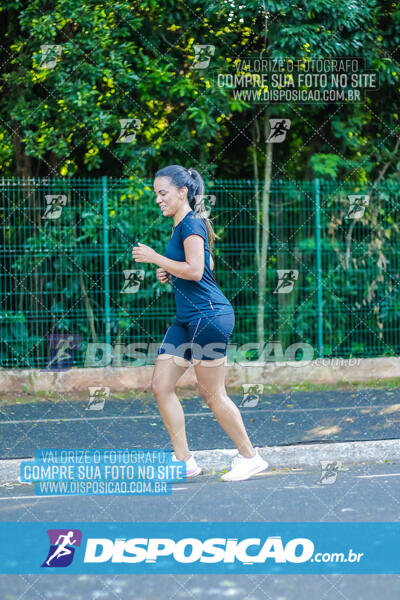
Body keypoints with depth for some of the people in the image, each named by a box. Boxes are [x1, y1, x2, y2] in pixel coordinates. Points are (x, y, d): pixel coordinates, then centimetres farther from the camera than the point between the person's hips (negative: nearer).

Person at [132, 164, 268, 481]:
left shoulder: (191, 224, -12)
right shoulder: (182, 225, 17)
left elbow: (195, 270, -22)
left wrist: (154, 258, -15)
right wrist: (169, 274, 13)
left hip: (208, 315, -10)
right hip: (187, 320, 10)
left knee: (212, 394, -3)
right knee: (161, 385, 3)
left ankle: (250, 456, 10)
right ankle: (184, 461, 6)